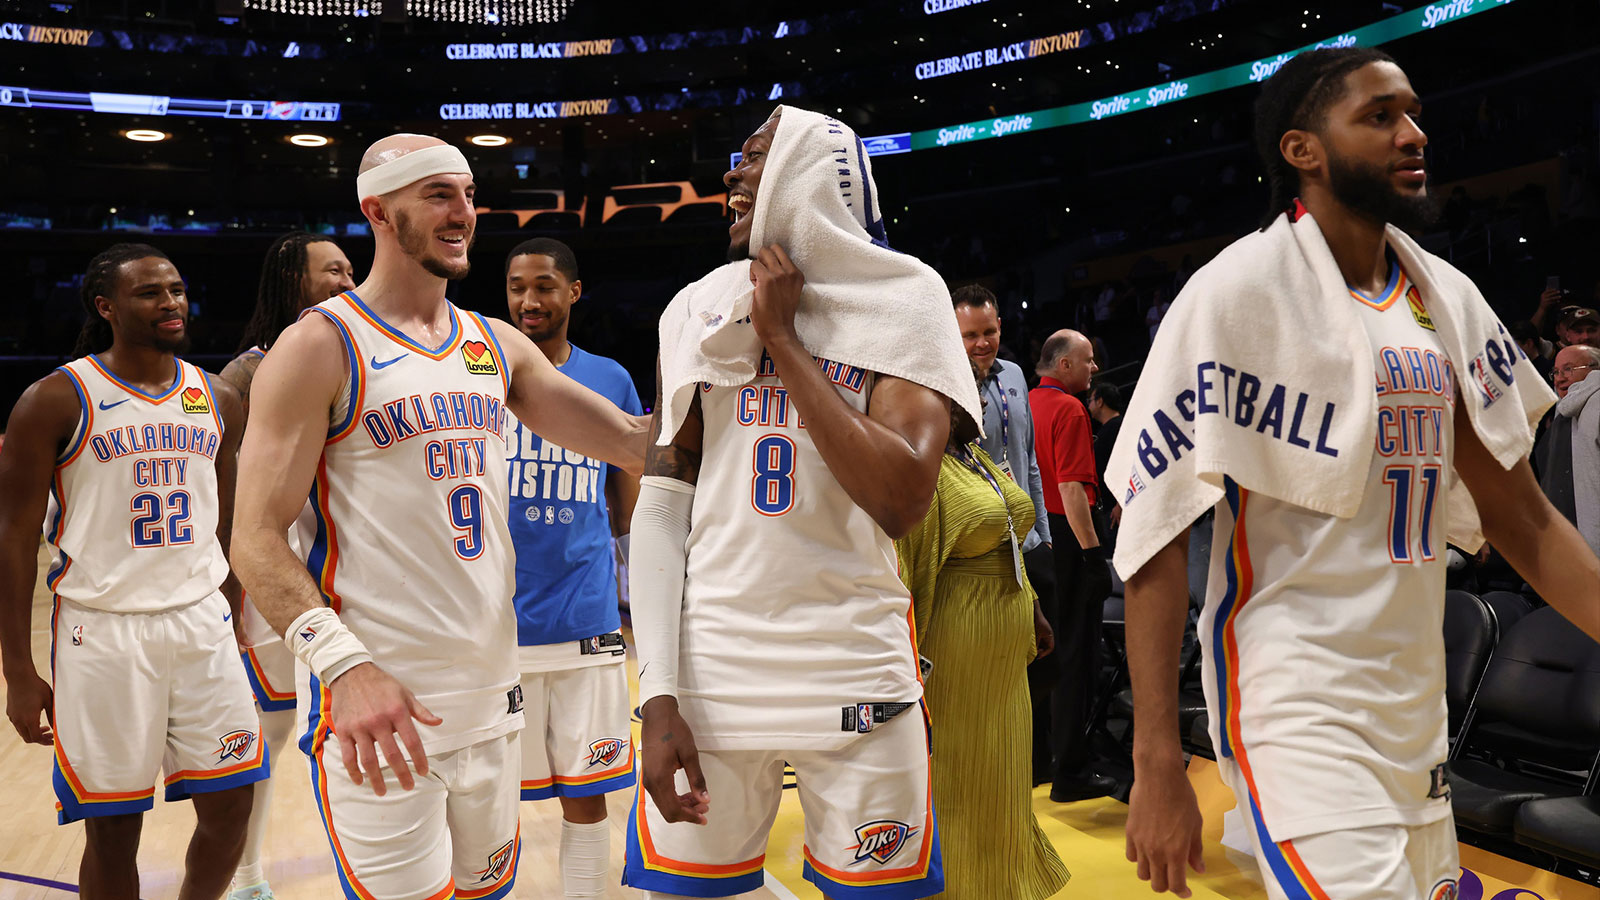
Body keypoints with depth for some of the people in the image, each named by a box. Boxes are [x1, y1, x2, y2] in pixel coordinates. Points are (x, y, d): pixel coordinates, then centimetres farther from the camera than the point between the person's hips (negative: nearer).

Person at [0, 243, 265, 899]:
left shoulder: (218, 400, 8)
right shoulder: (56, 400, -5)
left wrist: (230, 623, 14)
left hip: (203, 621, 4)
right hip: (104, 629, -4)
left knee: (230, 808, 7)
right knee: (113, 829, 5)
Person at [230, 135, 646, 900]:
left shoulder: (499, 346, 10)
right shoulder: (320, 347, -7)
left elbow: (633, 441, 5)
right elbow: (257, 541, -12)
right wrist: (344, 664, -25)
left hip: (490, 694, 6)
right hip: (375, 706, -6)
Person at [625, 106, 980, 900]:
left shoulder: (899, 300, -1)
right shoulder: (700, 310, 7)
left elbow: (902, 503, -16)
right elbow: (662, 508, 3)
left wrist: (783, 339, -11)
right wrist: (657, 694, -4)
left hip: (855, 672, -2)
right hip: (710, 669, 2)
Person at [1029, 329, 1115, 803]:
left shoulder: (1026, 402, 11)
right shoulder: (1069, 409, -14)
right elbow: (1071, 487, -21)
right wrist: (1093, 552, -20)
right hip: (1066, 536, -9)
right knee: (1076, 653, -1)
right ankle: (1070, 772, 5)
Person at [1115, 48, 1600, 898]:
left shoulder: (1447, 297, 7)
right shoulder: (1236, 292, -12)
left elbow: (1519, 516, 13)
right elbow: (1155, 524, -16)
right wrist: (1158, 762, -18)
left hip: (1417, 703, 7)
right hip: (1296, 703, -7)